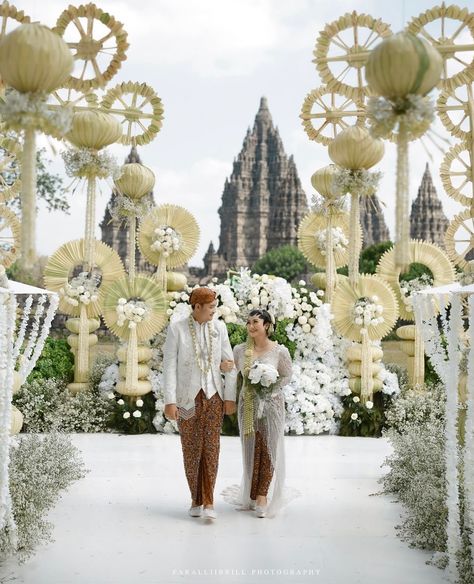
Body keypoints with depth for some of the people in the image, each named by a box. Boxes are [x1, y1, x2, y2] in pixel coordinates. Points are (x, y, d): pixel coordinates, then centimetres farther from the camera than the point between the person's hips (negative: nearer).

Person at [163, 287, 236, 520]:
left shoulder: (219, 327, 1)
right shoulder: (176, 329, -8)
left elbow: (229, 363, 4)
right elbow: (169, 366, -10)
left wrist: (230, 397, -1)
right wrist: (169, 401, -15)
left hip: (213, 395, 2)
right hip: (187, 396, -2)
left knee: (211, 448, -7)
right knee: (191, 450, 3)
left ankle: (208, 503, -5)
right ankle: (196, 499, 19)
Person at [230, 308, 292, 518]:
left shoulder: (280, 351, -6)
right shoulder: (240, 350, 0)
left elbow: (286, 376, 3)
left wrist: (269, 389, -9)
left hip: (271, 404, -2)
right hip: (248, 405, 2)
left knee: (268, 450, -2)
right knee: (251, 450, 8)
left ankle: (263, 495, 6)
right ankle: (251, 495, 21)